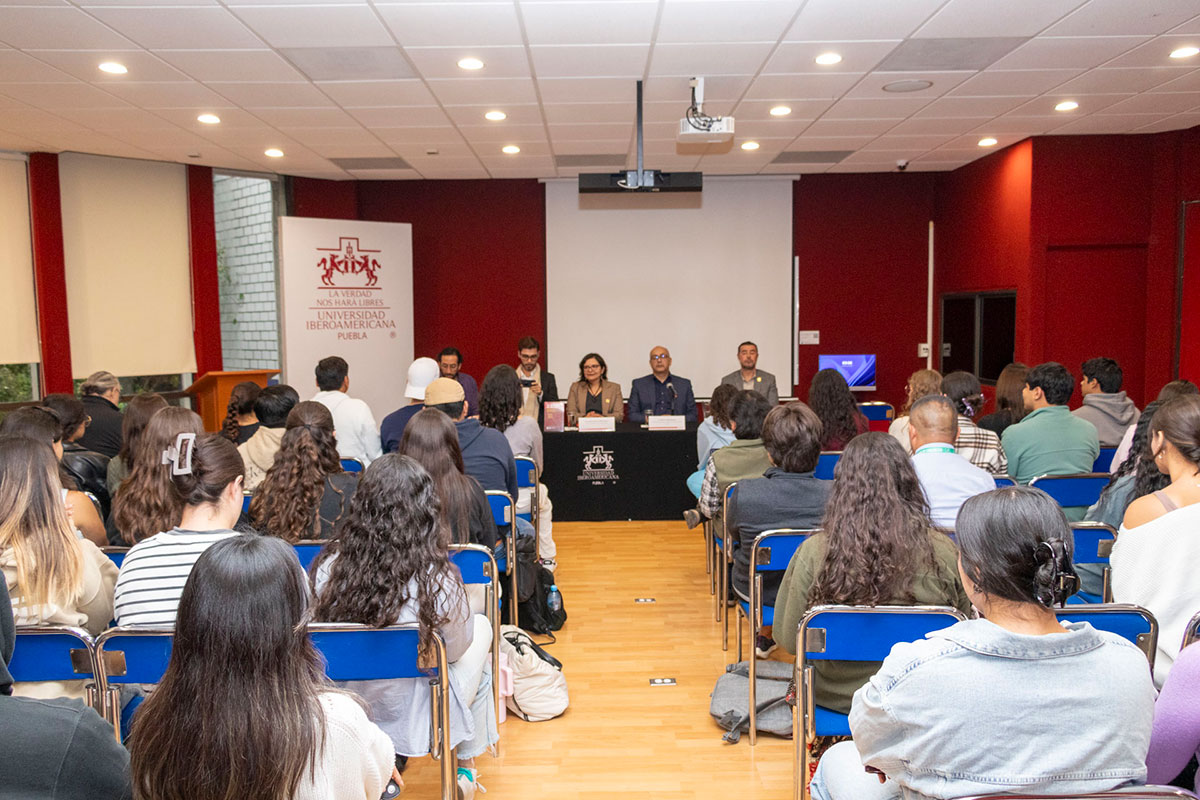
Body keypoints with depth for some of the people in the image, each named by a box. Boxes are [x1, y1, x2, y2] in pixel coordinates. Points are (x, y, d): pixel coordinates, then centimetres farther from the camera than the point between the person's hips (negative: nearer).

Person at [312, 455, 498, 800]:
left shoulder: (327, 569, -19)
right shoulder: (436, 580, -28)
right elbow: (455, 651, -9)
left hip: (344, 717, 4)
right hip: (413, 721, -4)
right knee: (481, 626, 22)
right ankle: (465, 768, 37)